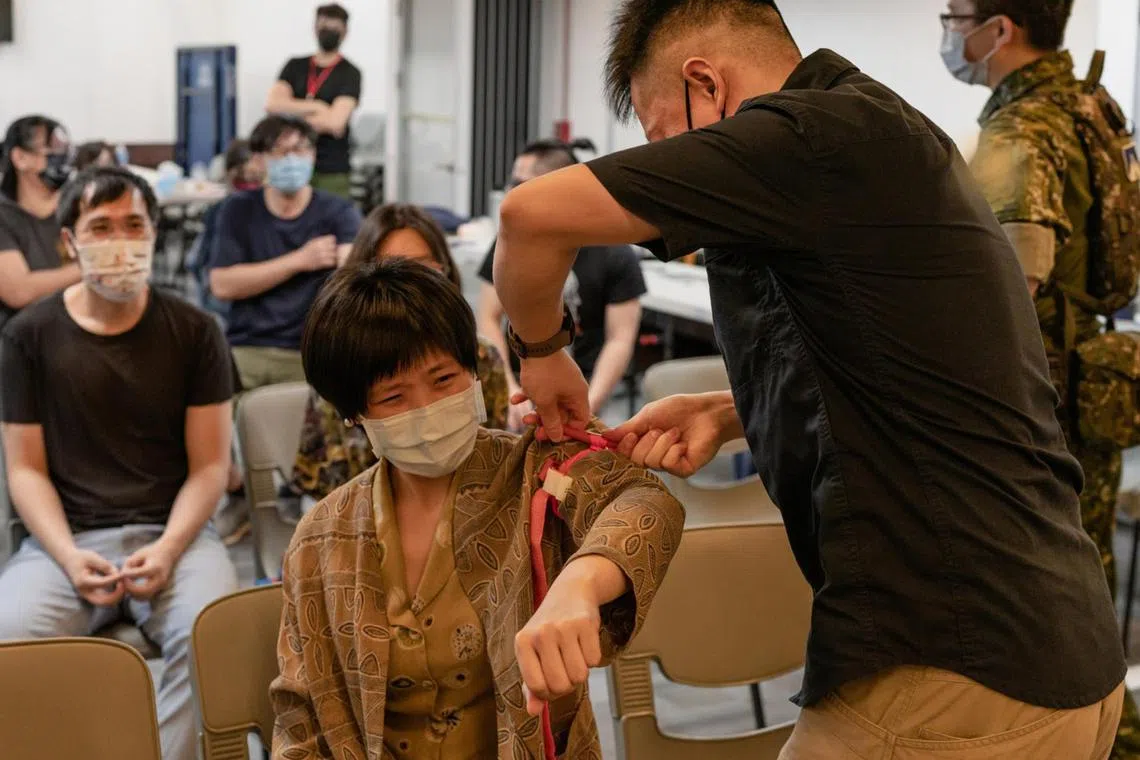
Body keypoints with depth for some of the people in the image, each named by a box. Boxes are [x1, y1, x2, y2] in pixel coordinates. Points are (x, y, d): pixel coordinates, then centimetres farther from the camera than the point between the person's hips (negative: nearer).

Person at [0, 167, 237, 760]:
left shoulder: (194, 332, 5)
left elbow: (210, 464, 4)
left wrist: (169, 548, -14)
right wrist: (68, 556, -13)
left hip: (173, 532, 0)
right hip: (67, 538, 1)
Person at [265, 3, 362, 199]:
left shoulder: (349, 73, -1)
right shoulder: (295, 66, 13)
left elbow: (335, 122, -13)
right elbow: (272, 104, -2)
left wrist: (293, 112, -2)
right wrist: (317, 107, -9)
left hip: (332, 170, -4)